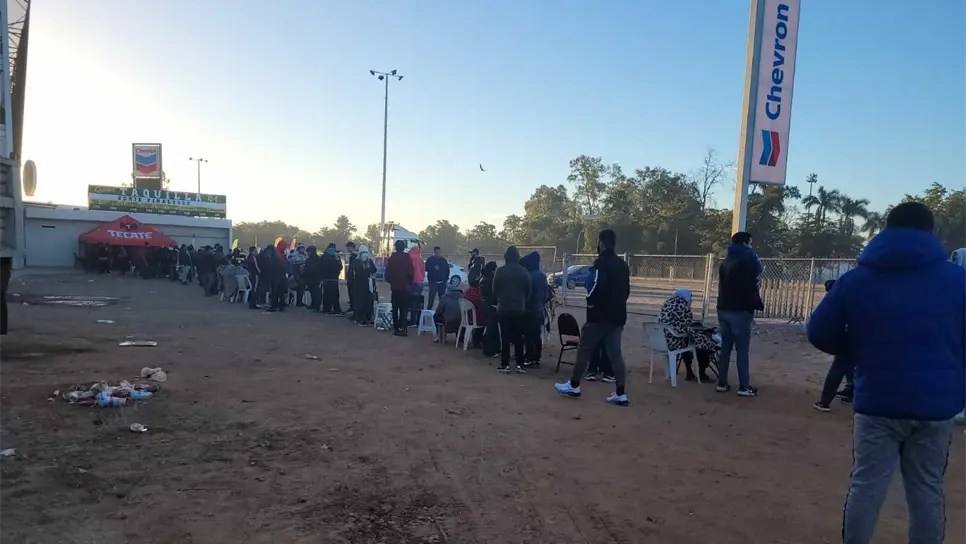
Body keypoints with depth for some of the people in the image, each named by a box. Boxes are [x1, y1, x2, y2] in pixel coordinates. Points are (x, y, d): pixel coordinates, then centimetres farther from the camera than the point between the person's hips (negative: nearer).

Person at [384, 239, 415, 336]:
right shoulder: (407, 258, -9)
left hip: (394, 286, 3)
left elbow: (388, 273, 1)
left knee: (395, 308, 11)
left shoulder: (391, 258, -1)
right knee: (404, 308, -1)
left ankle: (396, 327, 11)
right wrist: (410, 283, 8)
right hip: (405, 287, -3)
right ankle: (402, 328, -11)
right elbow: (411, 273, -8)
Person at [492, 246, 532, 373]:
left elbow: (495, 290, -3)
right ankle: (519, 365, 9)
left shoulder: (500, 271, -9)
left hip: (504, 308, -2)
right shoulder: (524, 272, -3)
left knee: (505, 337, 2)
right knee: (518, 337, 8)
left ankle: (505, 364, 2)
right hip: (519, 309, 2)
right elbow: (528, 291, 3)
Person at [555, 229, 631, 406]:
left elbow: (596, 286, -25)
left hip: (600, 315, -7)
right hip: (617, 316, 7)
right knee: (615, 353, 7)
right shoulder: (622, 264, 14)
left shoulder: (601, 263, -12)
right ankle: (620, 394, 3)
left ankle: (574, 386, 15)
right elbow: (626, 290, 17)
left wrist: (591, 302, -8)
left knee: (584, 349, 5)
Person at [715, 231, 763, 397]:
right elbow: (751, 287, -11)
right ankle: (744, 387, -2)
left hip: (723, 309, 7)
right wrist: (755, 305, -3)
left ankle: (722, 383, 11)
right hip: (740, 311, -7)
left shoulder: (725, 263, 14)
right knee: (742, 350, -4)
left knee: (725, 347, 10)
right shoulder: (747, 262, -9)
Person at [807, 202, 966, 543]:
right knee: (926, 490, 11)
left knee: (867, 486, 7)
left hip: (877, 401, 0)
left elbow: (818, 333, 0)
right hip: (937, 403, 1)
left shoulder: (856, 279, 0)